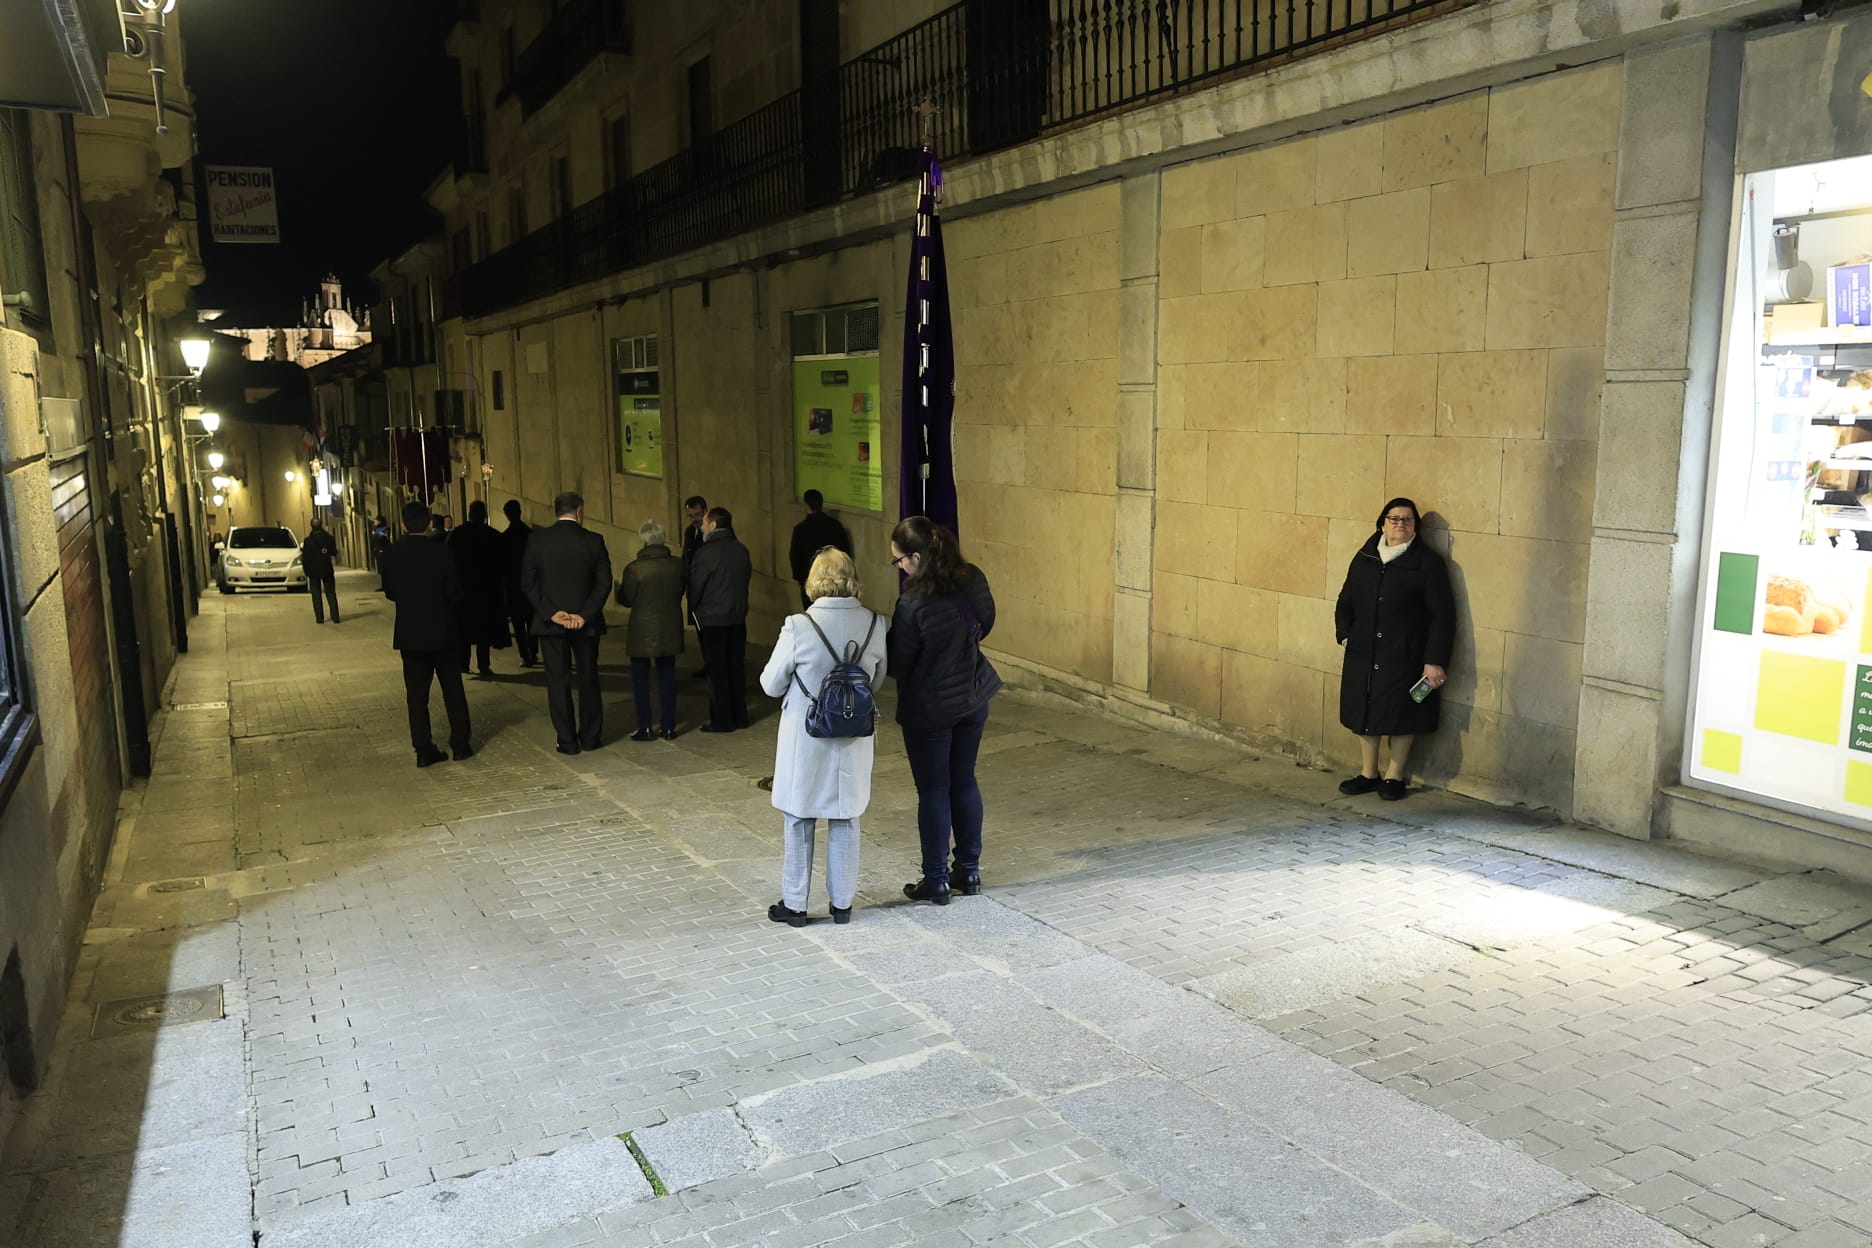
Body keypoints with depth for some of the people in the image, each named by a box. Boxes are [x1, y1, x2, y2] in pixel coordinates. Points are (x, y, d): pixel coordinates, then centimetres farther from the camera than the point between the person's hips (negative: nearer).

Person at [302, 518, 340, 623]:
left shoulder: (308, 540, -12)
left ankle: (319, 618, 5)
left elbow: (305, 558, -11)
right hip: (327, 570, 2)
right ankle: (335, 617, 2)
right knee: (331, 594, 7)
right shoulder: (328, 538, -5)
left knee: (316, 595, 6)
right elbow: (334, 553, 3)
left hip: (314, 571, -2)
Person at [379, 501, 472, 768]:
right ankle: (460, 744, 12)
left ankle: (423, 750, 7)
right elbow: (455, 593, -9)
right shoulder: (440, 553, -13)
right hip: (443, 633, -2)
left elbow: (390, 593, 5)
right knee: (453, 689, 10)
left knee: (416, 694, 7)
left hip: (410, 634, 2)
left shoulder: (390, 556, -4)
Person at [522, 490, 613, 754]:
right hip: (585, 621, 0)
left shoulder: (537, 539, -3)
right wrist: (584, 615, -9)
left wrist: (551, 612, -8)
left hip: (550, 622, 0)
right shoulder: (593, 541, -5)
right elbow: (604, 582, -8)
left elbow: (527, 582, -5)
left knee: (558, 681, 6)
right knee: (588, 678, 13)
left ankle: (567, 740, 7)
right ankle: (591, 736, 18)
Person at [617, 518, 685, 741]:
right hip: (670, 629, 3)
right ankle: (669, 727, 14)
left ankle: (644, 727, 9)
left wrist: (618, 588, 13)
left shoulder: (633, 568, -16)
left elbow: (626, 600, -7)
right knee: (667, 676, 13)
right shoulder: (677, 565, -6)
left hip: (642, 631, -3)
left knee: (640, 678, 9)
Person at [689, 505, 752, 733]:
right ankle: (739, 716, 19)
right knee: (737, 666, 13)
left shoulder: (706, 553, -16)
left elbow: (695, 587, -10)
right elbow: (747, 577, 8)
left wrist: (693, 611, 7)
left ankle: (722, 720, 5)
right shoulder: (741, 550, 3)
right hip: (738, 618, 6)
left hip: (712, 620, -6)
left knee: (717, 671, 1)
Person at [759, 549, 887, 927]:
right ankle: (842, 904, 27)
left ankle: (794, 905, 24)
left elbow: (771, 685, -8)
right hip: (853, 742, 3)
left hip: (806, 742, -3)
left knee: (798, 825, 14)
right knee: (845, 823, 17)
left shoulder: (798, 628, -19)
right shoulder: (875, 624, -9)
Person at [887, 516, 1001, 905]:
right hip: (973, 698, 6)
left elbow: (898, 664, -16)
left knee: (933, 790, 8)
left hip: (928, 709, -6)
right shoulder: (973, 582, -8)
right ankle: (969, 870, 28)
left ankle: (936, 880, 18)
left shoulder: (914, 604, -26)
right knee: (964, 782, 18)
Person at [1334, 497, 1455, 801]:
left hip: (1404, 656, -4)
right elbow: (1345, 601, 17)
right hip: (1363, 654, 4)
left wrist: (1435, 661, -13)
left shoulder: (1428, 562, -6)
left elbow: (1442, 616, -8)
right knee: (1363, 711, 10)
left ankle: (1395, 776, 20)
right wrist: (1345, 635, 2)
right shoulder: (1365, 558, 8)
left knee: (1401, 717, 3)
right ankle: (1368, 773, 24)